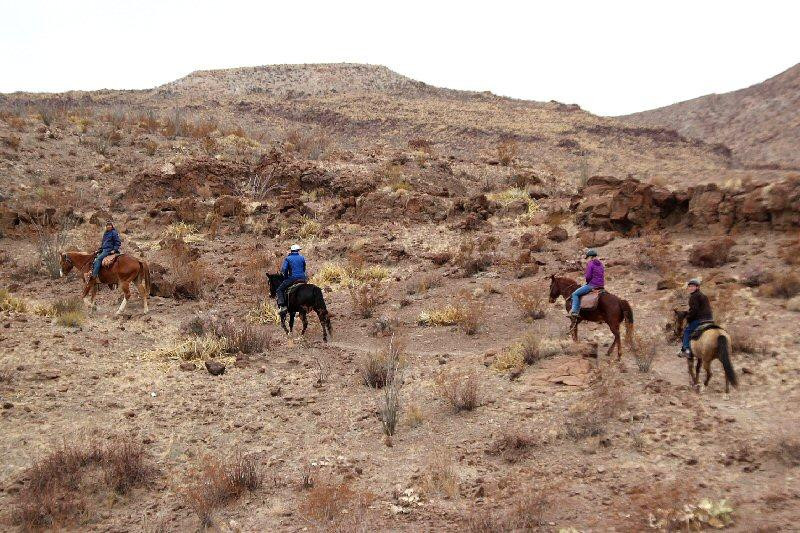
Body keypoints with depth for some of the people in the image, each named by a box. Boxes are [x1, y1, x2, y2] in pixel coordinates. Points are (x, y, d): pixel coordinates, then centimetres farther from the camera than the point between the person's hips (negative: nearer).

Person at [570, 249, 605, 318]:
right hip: (601, 285, 9)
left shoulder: (590, 263, -11)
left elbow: (588, 276, -17)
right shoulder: (601, 263, 14)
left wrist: (587, 281, 4)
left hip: (592, 285, -9)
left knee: (575, 294, -2)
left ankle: (575, 311, -13)